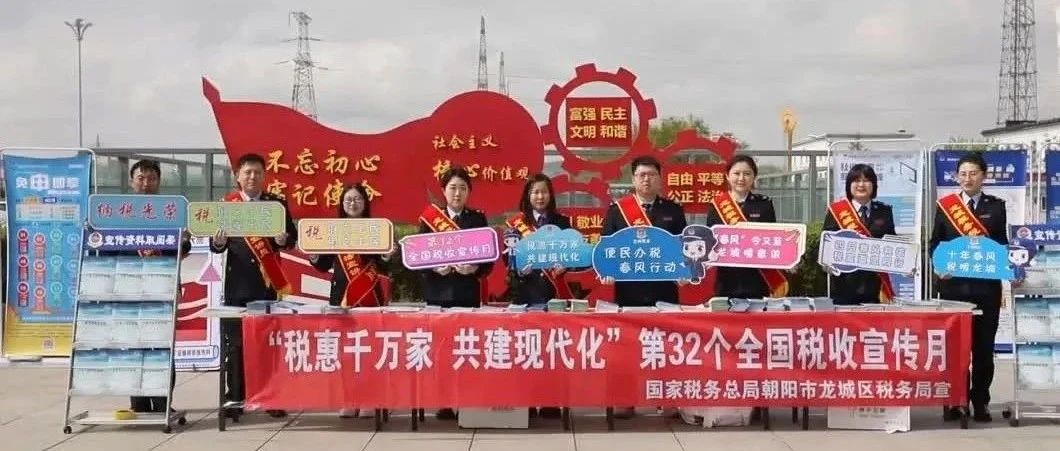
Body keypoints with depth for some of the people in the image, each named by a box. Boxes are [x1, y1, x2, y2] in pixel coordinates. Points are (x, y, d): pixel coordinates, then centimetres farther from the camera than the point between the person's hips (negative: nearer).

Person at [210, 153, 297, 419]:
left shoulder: (277, 204, 7)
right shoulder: (225, 205, 5)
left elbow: (292, 237, 3)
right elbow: (216, 246, 3)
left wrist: (283, 239, -19)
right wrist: (218, 242, -20)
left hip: (267, 282, 0)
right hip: (237, 283, 0)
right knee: (235, 342, 2)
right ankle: (235, 398, 8)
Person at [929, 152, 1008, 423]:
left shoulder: (996, 206, 7)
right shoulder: (944, 205, 6)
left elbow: (1003, 245, 8)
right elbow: (934, 243, 8)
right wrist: (939, 266, -9)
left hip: (986, 286, 0)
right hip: (953, 285, 0)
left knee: (983, 345, 4)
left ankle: (980, 401, 13)